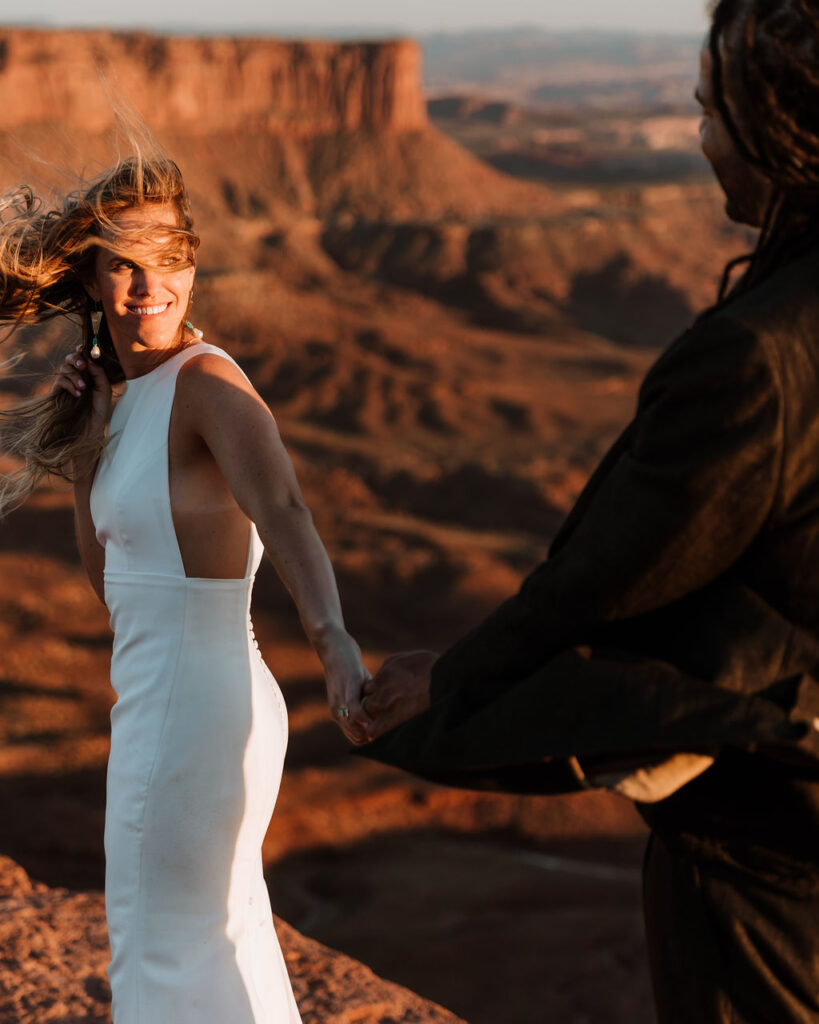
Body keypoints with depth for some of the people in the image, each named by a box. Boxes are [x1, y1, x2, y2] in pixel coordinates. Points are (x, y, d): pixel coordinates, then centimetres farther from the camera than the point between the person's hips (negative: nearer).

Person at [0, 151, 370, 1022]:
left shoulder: (207, 382, -16)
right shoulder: (128, 400, 10)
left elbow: (283, 512, -34)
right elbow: (110, 582, 14)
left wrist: (334, 639, -50)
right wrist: (81, 459, 2)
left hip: (193, 706, -9)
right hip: (161, 698, 9)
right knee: (221, 943, 24)